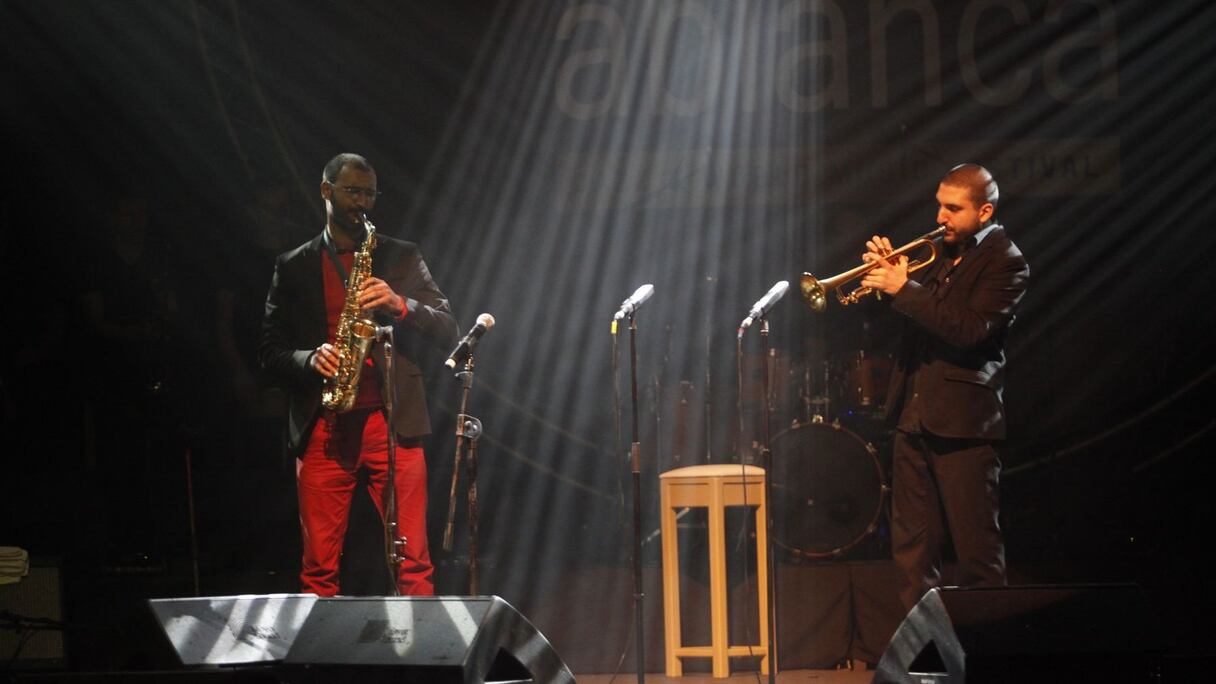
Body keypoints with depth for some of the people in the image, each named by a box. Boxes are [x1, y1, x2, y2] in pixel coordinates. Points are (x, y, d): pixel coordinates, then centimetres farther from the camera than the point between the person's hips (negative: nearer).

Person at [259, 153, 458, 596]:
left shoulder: (402, 257, 14)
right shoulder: (293, 267, 14)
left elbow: (447, 330, 7)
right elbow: (269, 349, 12)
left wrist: (400, 306, -11)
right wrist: (310, 359, -9)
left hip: (393, 422, 0)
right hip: (322, 426, 0)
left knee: (413, 561, -6)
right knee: (319, 567, -2)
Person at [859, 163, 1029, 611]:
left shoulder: (1005, 262, -8)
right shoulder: (941, 251, 15)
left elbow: (970, 328, -22)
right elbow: (919, 316, 17)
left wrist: (904, 288, -22)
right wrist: (890, 272, -1)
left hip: (962, 422, -8)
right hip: (913, 415, 8)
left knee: (977, 550, 0)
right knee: (912, 549, 9)